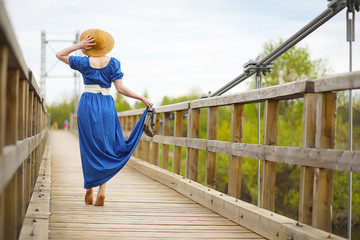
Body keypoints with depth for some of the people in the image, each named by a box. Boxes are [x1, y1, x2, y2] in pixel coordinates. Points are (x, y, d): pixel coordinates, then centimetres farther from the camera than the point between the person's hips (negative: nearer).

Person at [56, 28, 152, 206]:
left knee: (89, 148, 9)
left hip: (87, 105, 0)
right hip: (107, 106, 0)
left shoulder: (84, 62, -1)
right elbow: (120, 88, -7)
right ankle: (102, 190, -4)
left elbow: (60, 54, 12)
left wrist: (79, 45, 1)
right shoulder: (113, 63, -2)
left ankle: (89, 189, 11)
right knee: (106, 148, 7)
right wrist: (142, 98, 0)